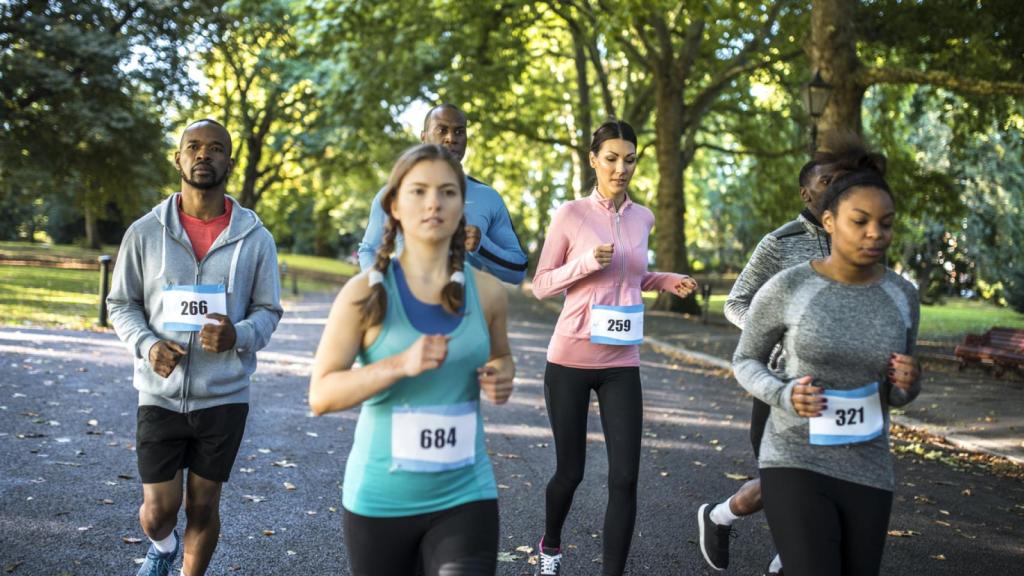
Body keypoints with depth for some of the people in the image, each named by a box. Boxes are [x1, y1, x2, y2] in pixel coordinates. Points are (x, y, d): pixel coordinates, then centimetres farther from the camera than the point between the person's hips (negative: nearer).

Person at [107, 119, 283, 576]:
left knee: (204, 507, 10)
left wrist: (239, 335, -20)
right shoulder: (145, 232, -2)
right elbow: (121, 304, 5)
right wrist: (146, 344, -15)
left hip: (224, 397, 0)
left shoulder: (255, 238, -3)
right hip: (160, 394, 0)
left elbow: (267, 310, 2)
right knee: (158, 511, 5)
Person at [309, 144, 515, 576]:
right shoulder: (366, 292, -10)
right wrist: (400, 364, -26)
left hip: (465, 497, 1)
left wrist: (501, 378, -5)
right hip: (380, 500, -1)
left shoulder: (487, 292, -1)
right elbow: (320, 395, -12)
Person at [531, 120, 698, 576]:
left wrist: (665, 281, 5)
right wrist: (586, 262, -20)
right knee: (570, 471, 10)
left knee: (624, 477, -3)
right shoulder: (571, 214, -8)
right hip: (570, 360, -3)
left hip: (621, 364, 3)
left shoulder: (642, 218, 7)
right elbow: (541, 285, -5)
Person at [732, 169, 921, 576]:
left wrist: (907, 383, -15)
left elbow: (896, 392, 10)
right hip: (795, 465, -4)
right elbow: (745, 363, 2)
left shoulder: (902, 295, 0)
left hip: (865, 473, 4)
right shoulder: (784, 289, -11)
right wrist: (785, 396, -19)